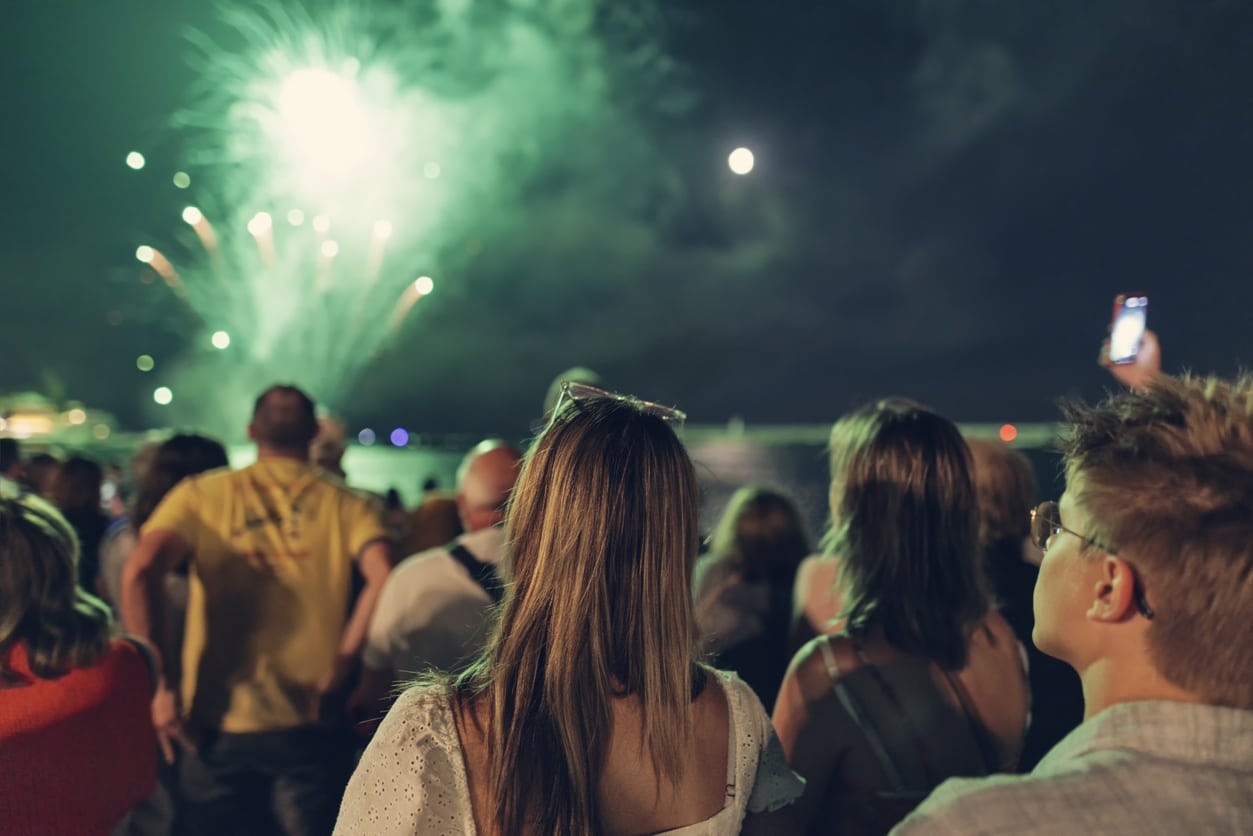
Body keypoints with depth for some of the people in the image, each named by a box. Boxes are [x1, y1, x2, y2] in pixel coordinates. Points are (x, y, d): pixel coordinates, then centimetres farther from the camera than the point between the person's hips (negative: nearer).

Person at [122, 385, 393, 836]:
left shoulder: (200, 494, 4)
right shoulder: (345, 504, 3)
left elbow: (141, 571, -12)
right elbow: (384, 576, -15)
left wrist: (161, 682, -8)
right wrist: (338, 673, -9)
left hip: (217, 721, 1)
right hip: (310, 725, -1)